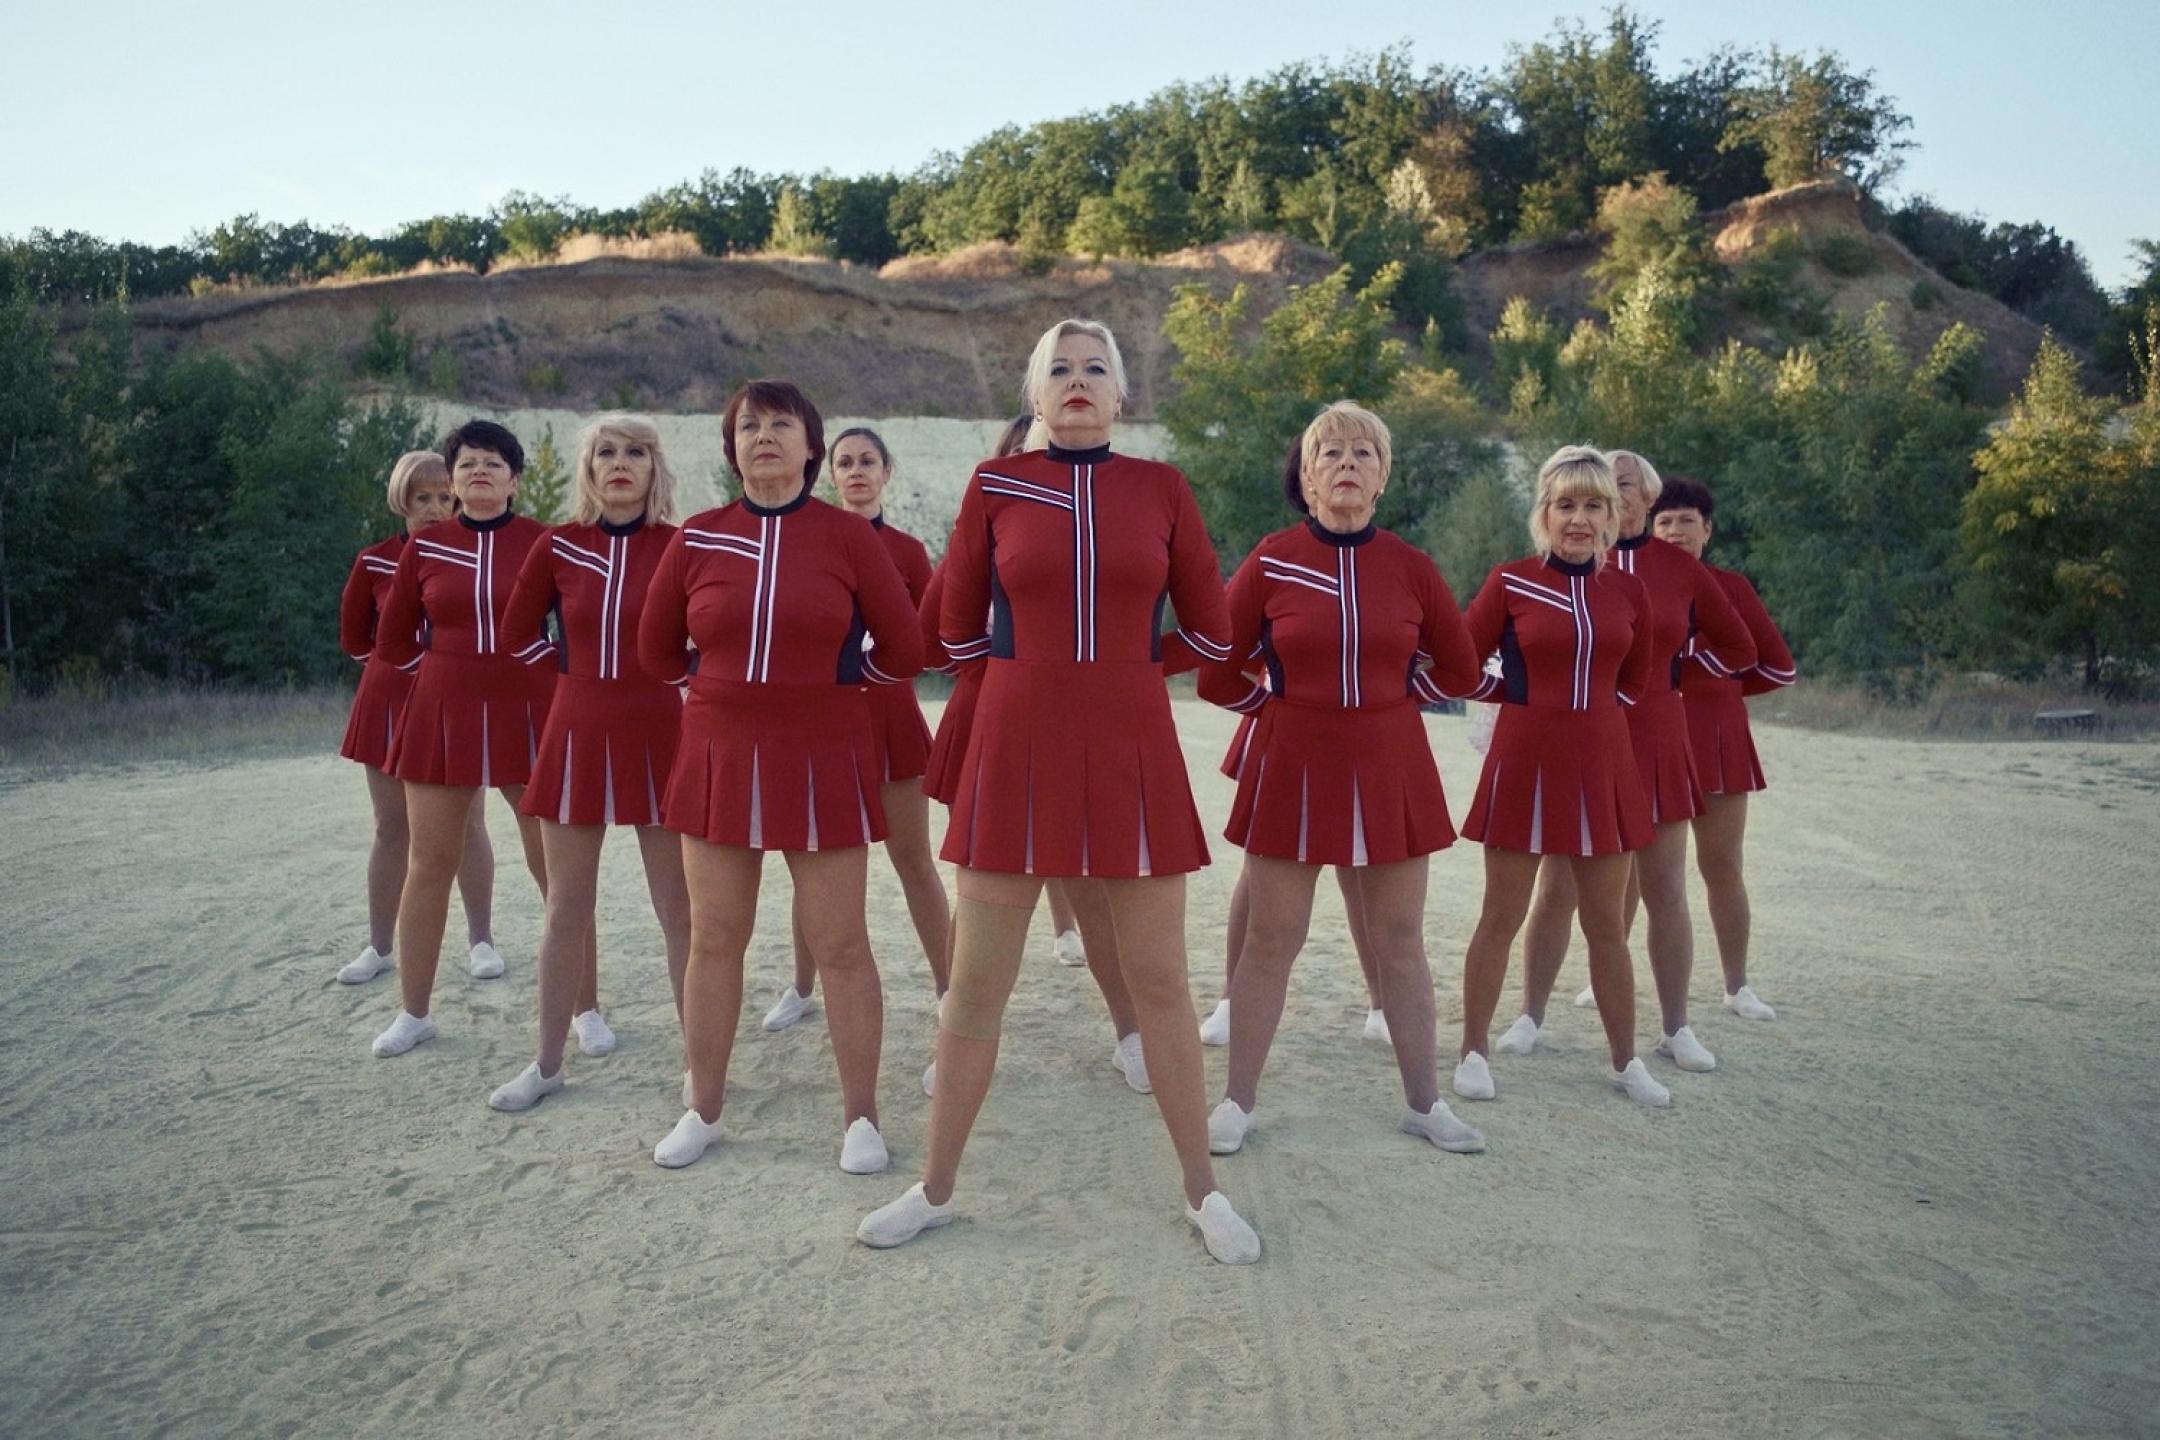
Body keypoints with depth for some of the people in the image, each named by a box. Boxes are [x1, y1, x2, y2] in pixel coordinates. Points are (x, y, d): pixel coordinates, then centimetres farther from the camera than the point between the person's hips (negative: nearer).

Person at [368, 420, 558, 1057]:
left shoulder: (543, 542, -3)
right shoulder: (424, 546, 4)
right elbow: (392, 641, 13)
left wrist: (548, 670, -1)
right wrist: (450, 669, 9)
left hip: (527, 715, -2)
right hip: (442, 716, 3)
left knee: (555, 866, 2)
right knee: (428, 865, 8)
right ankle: (414, 1012, 22)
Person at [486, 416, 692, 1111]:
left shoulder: (679, 546, -3)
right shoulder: (558, 546, 2)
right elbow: (514, 635, 12)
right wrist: (586, 665, 10)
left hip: (659, 736, -2)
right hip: (577, 734, 2)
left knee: (679, 910, 3)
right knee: (566, 911, 11)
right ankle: (548, 1062, 24)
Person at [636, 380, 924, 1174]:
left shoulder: (849, 535, -4)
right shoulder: (697, 538, 2)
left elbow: (904, 650, 0)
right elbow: (656, 651, 12)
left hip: (823, 761, -2)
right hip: (719, 757, 3)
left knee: (841, 944, 2)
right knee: (713, 940, 10)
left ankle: (861, 1118, 16)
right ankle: (702, 1111, 25)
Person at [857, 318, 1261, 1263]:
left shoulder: (1162, 489, 4)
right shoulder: (994, 485, 3)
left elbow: (1210, 632, 9)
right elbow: (958, 631, 10)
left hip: (1133, 755, 0)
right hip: (1015, 749, 0)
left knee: (1159, 981, 7)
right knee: (975, 983, 6)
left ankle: (1203, 1191, 23)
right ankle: (935, 1188, 24)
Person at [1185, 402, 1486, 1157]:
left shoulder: (1410, 564, 0)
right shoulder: (1272, 559, -6)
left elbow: (1460, 669, 11)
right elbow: (1217, 674, 1)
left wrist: (1390, 696, 10)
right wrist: (1279, 702, 8)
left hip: (1390, 770, 2)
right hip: (1293, 768, -2)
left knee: (1400, 941, 10)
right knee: (1270, 941, 4)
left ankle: (1424, 1101, 24)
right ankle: (1239, 1101, 18)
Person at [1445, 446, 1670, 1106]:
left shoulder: (1628, 589, 4)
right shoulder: (1510, 581, -5)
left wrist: (1581, 702, 11)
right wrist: (1524, 695, 5)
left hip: (1602, 765, 3)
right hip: (1524, 760, -3)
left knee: (1608, 926, 11)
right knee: (1500, 919, 5)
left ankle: (1625, 1060, 25)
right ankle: (1474, 1051, 19)